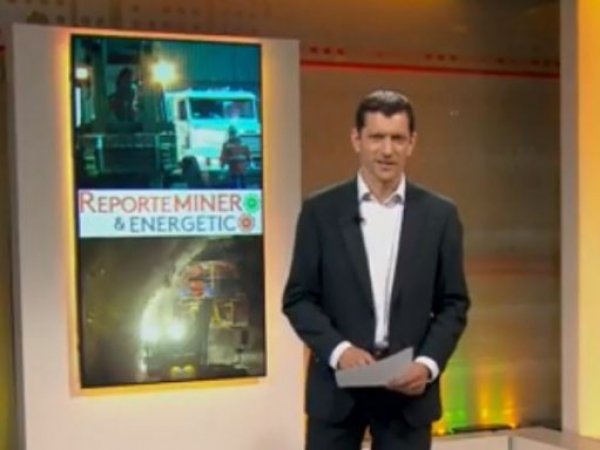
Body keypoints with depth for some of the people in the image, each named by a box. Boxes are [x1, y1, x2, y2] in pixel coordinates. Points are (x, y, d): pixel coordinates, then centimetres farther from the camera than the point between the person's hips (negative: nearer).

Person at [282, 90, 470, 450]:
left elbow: (454, 303, 5)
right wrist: (339, 350, -16)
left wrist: (428, 363, -11)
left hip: (408, 385, 1)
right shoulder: (321, 211, 1)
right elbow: (298, 298, 0)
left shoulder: (439, 214, 4)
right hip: (338, 383, -1)